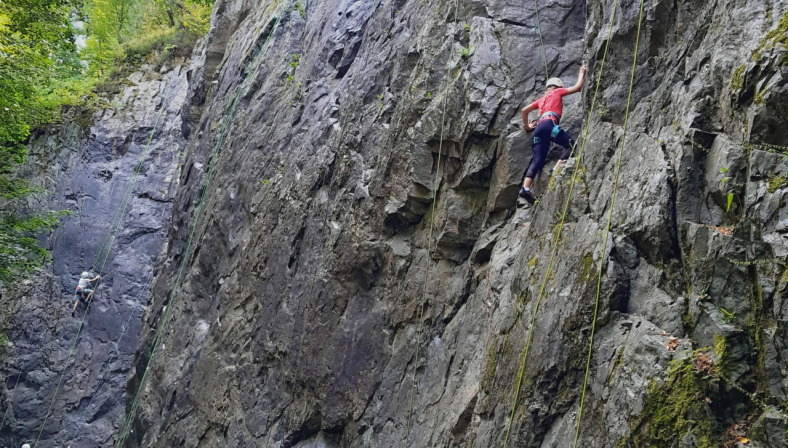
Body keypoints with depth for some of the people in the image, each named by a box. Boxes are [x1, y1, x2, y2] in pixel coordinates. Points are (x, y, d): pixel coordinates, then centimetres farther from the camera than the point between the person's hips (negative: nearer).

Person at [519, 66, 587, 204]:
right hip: (549, 124, -7)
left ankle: (525, 188, -17)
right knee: (571, 145, -6)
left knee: (538, 161, -1)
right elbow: (577, 87, 19)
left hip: (539, 127, 7)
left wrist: (526, 125, 41)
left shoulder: (542, 99, 35)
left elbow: (524, 110, 31)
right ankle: (556, 169, -26)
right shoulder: (557, 92, 19)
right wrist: (582, 73, 33)